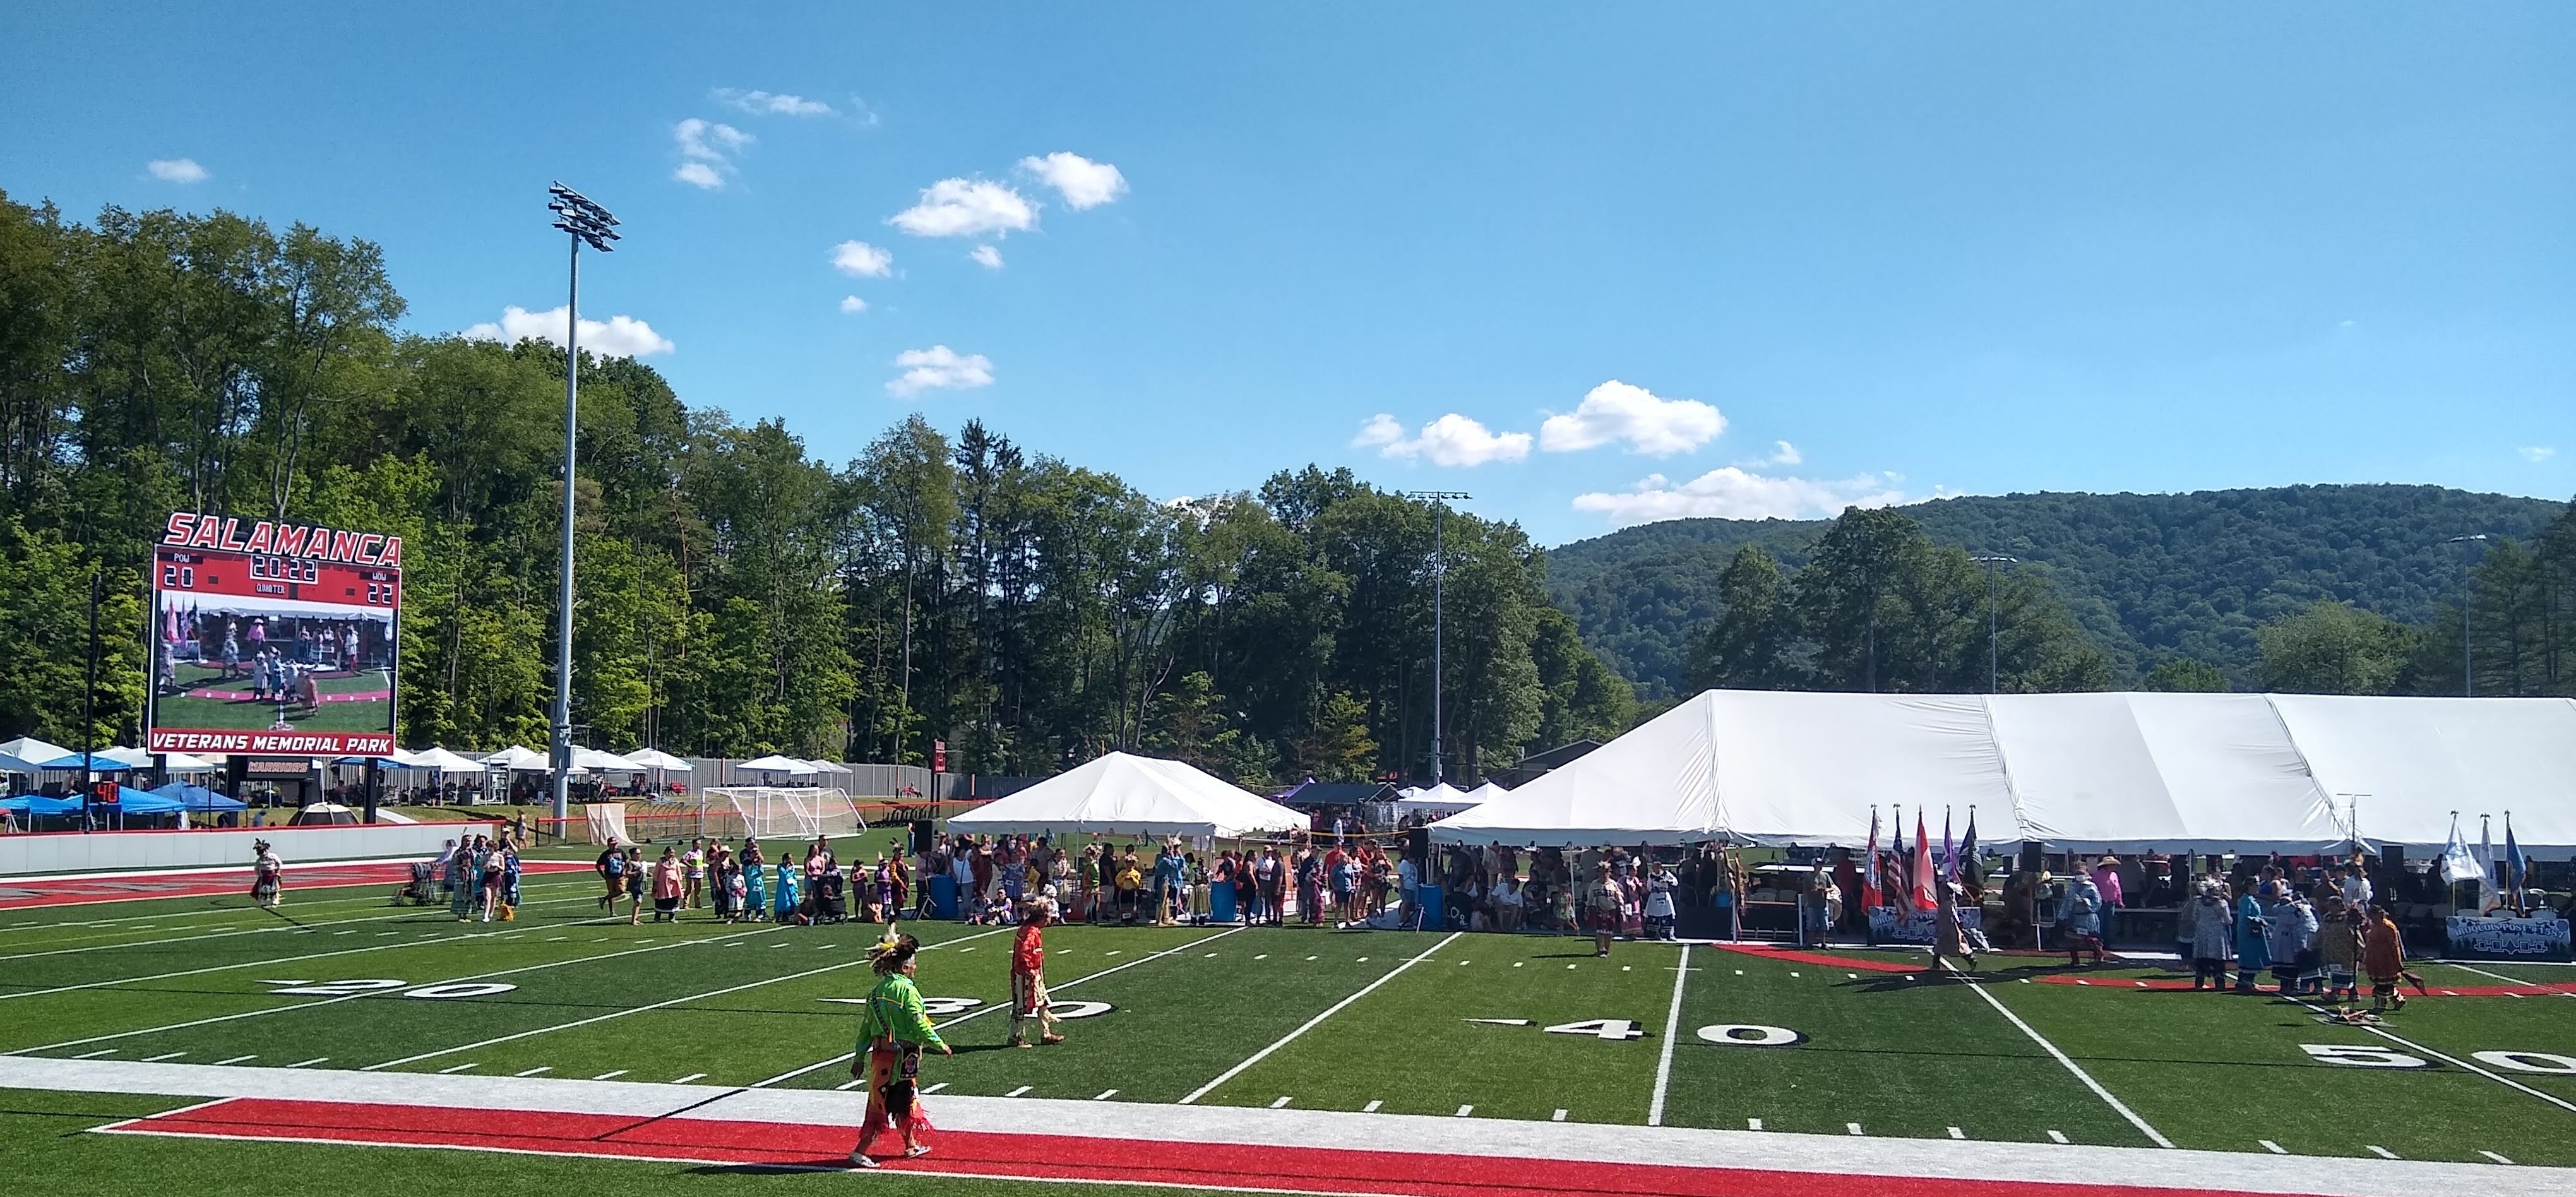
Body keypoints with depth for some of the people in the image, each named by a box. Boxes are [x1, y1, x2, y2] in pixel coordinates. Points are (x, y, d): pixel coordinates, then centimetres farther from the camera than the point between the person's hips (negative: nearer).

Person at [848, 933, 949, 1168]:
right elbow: (919, 1023, -18)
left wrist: (860, 1058, 14)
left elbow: (866, 1028, 9)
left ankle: (911, 1146, 34)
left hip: (880, 1053, 7)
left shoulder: (877, 991, 7)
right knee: (881, 1106, 0)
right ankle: (860, 1152, -2)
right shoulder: (907, 990, -15)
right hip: (903, 1056, -7)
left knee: (906, 1101, 21)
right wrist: (940, 1044, -7)